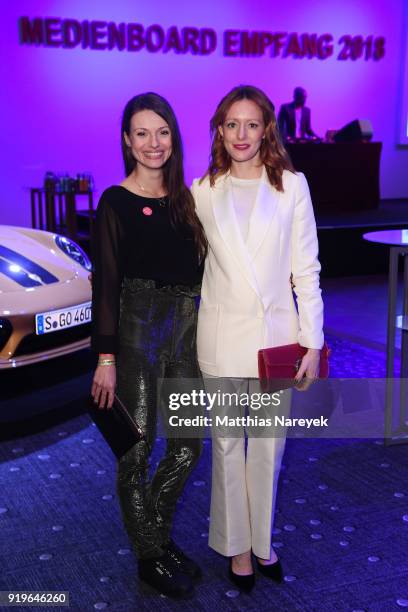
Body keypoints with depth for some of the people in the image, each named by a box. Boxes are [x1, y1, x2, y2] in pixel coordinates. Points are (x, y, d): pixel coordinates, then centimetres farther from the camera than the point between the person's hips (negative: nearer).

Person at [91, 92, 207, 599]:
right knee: (137, 449, 5)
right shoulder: (115, 203, -6)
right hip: (137, 332, -5)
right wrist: (105, 357, -12)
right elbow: (105, 284, -8)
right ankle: (149, 557, 24)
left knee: (188, 446, 11)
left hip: (186, 328, 6)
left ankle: (159, 535, 33)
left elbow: (199, 270, 13)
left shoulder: (184, 198, 10)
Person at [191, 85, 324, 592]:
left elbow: (306, 268, -1)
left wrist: (312, 340, -4)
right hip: (223, 335, 0)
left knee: (269, 443, 12)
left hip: (276, 331, 0)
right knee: (227, 443, 10)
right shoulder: (203, 190, 1)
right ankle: (236, 545, 28)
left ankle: (262, 540, 31)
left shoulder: (292, 185, -2)